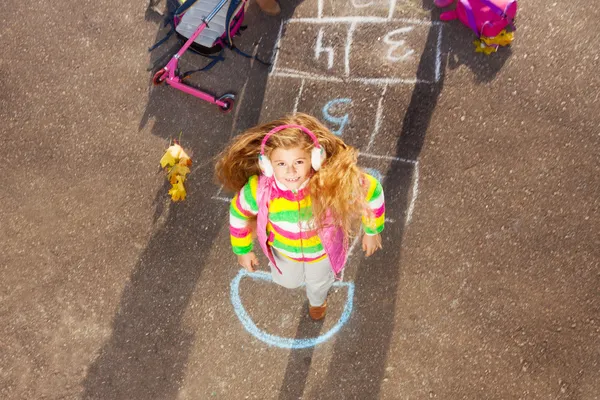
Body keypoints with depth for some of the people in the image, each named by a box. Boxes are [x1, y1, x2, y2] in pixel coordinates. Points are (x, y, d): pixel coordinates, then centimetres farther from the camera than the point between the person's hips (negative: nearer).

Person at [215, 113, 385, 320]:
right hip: (284, 251, 1)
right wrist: (243, 250, 0)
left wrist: (372, 231, -10)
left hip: (322, 249, 0)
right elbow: (238, 213, -16)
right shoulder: (259, 189, -39)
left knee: (319, 283, 33)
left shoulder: (333, 182, -45)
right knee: (288, 281, 33)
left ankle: (318, 300, 73)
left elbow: (372, 190, -24)